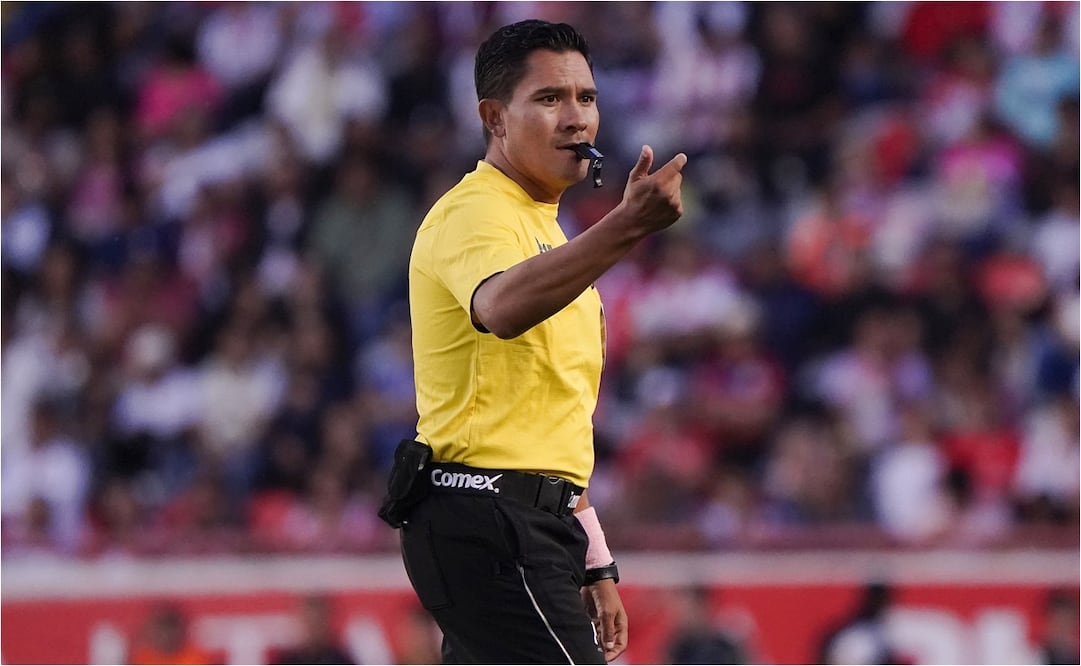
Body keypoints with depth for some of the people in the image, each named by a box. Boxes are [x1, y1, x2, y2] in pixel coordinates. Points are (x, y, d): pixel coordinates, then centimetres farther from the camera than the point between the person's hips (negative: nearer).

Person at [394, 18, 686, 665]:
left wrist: (592, 564, 24)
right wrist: (626, 227, -48)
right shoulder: (473, 213, -9)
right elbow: (504, 307, -36)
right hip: (490, 523, -10)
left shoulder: (544, 229, 23)